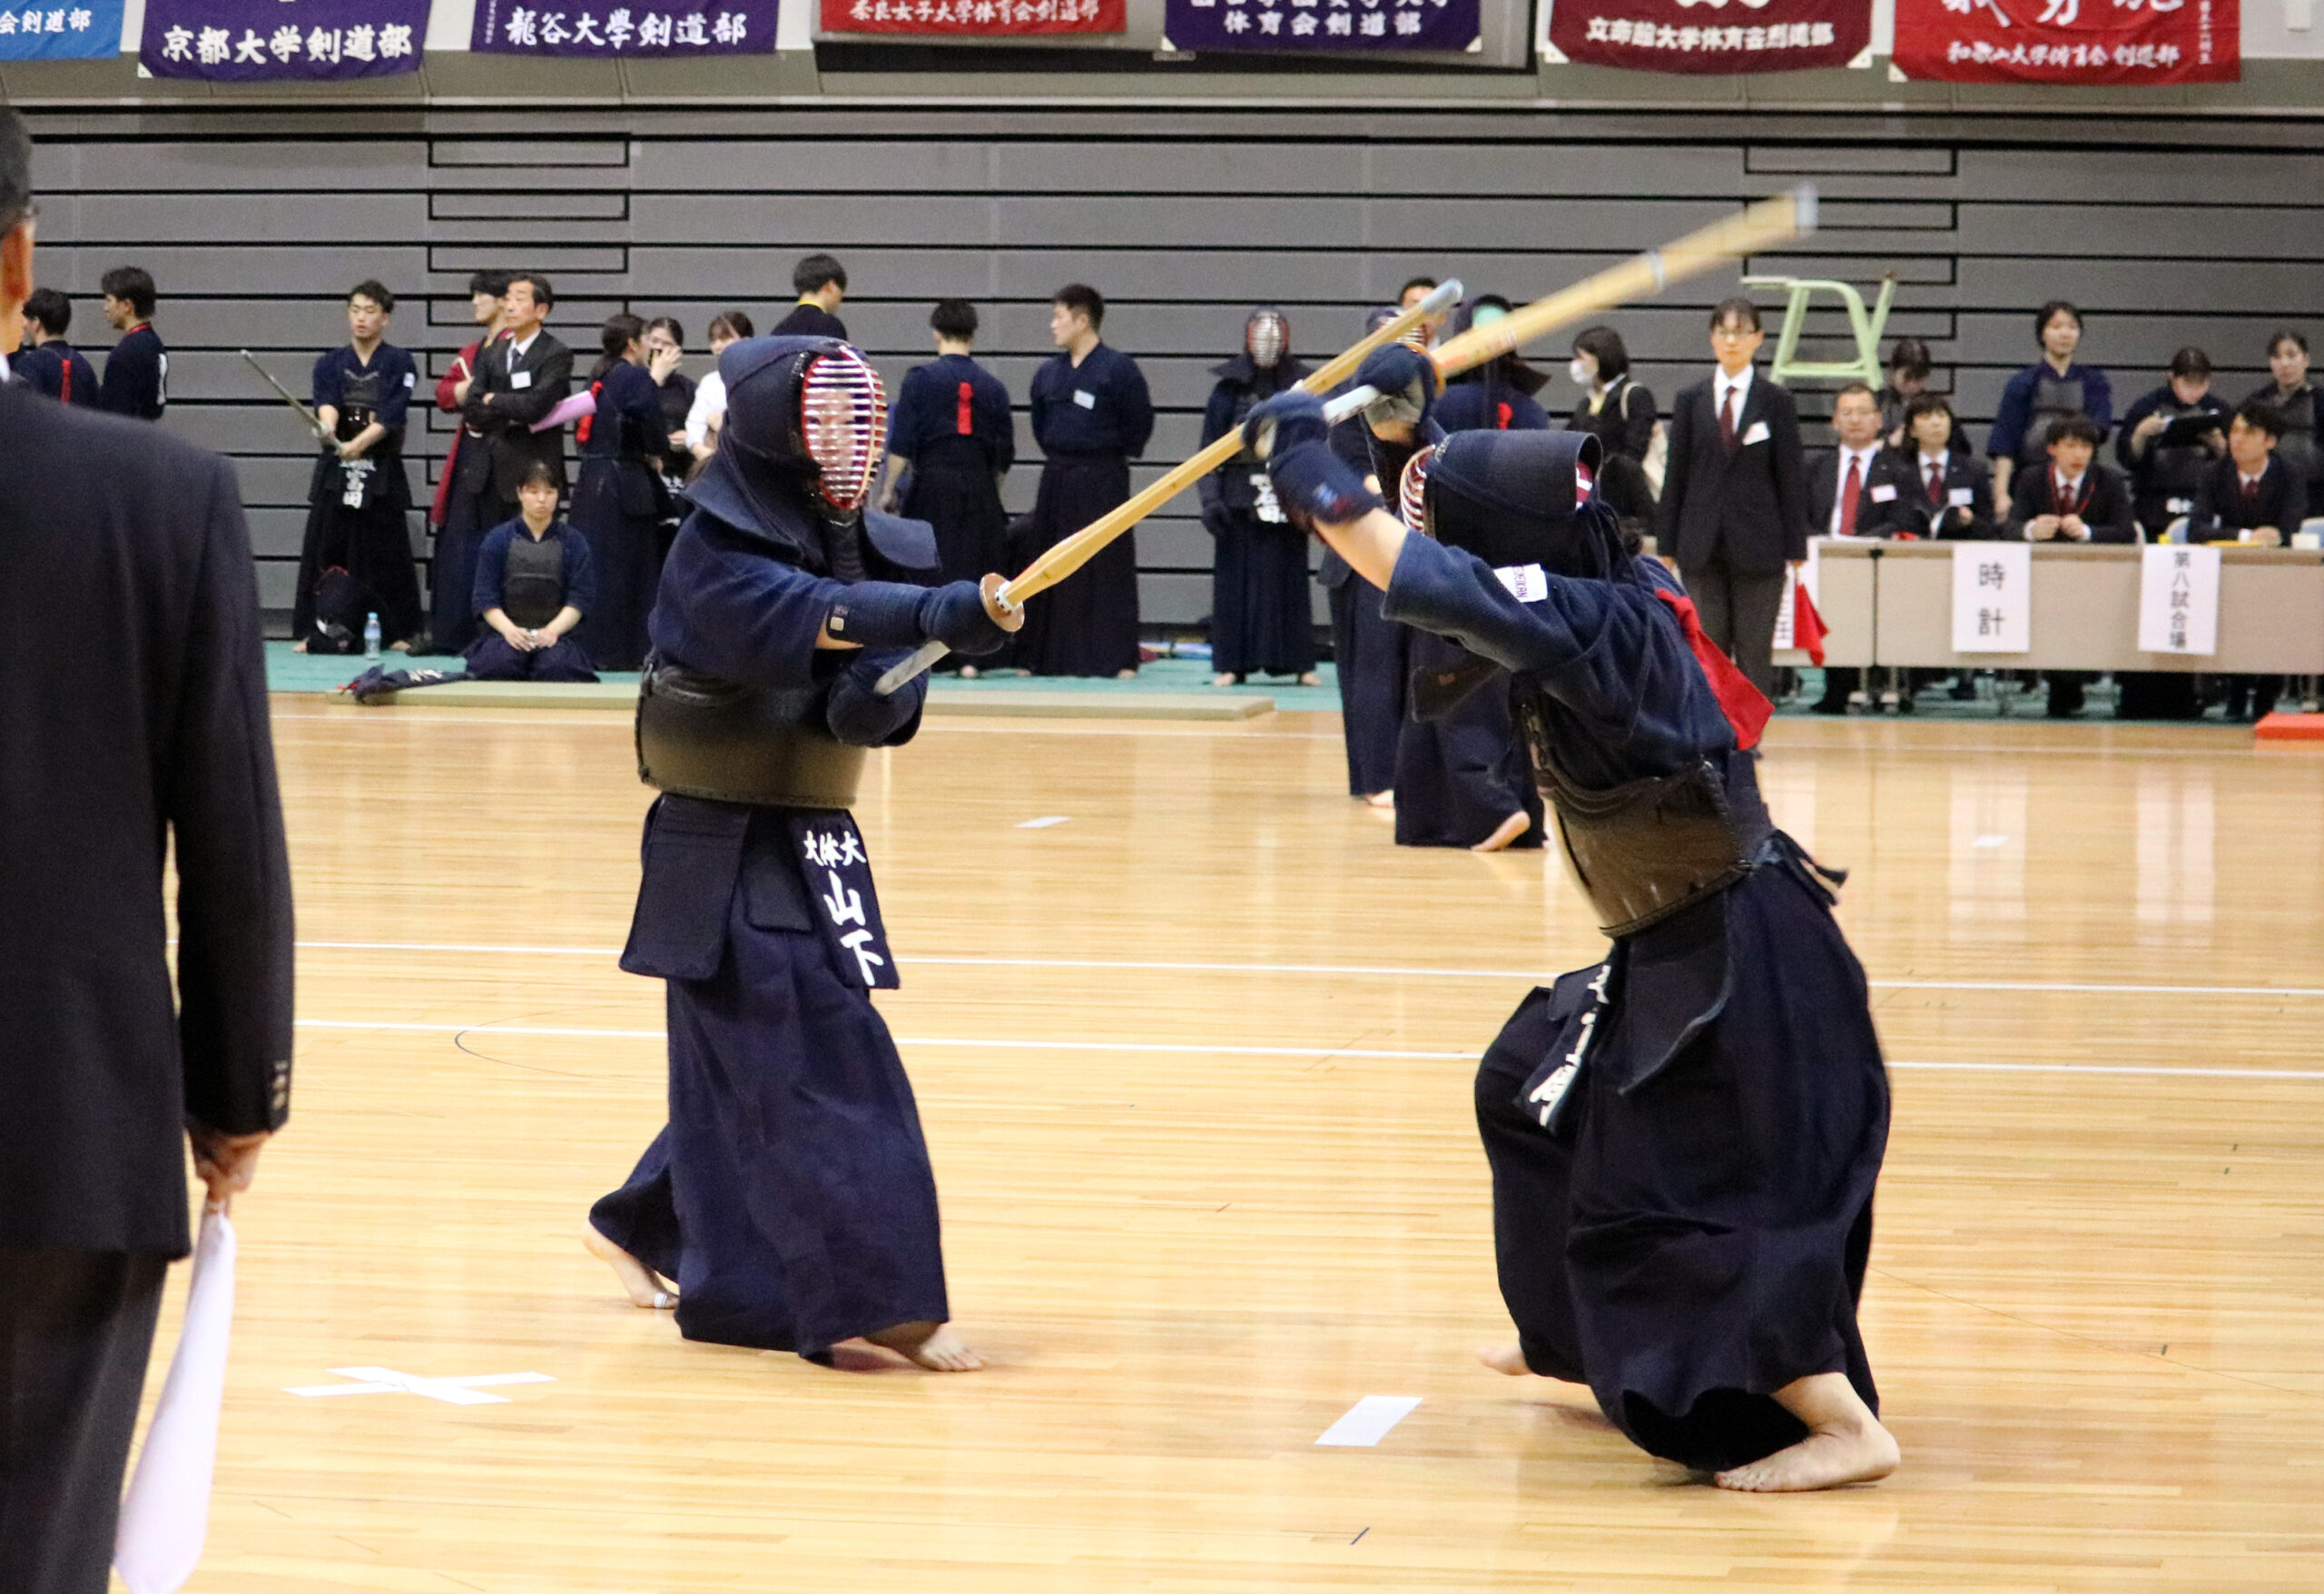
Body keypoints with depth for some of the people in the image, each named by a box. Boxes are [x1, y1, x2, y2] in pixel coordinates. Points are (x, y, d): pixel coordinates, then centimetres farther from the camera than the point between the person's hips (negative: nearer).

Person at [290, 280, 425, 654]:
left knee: (387, 553, -1)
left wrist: (357, 444, -27)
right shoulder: (331, 363, 10)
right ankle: (313, 630, 4)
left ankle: (399, 631, 8)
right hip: (335, 470, 2)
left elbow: (391, 416, -12)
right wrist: (328, 428, -33)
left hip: (382, 470, -2)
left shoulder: (398, 364, 1)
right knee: (324, 551, -1)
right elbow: (326, 402, -10)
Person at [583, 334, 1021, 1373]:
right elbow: (805, 618, -36)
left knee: (749, 1070, 17)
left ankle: (643, 1227, 37)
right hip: (728, 852, -7)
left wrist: (887, 692, -24)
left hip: (809, 843, 7)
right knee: (821, 1061, -14)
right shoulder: (718, 557, -16)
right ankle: (875, 1296, -15)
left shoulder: (862, 546, 3)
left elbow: (876, 706, 1)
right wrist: (940, 611, -50)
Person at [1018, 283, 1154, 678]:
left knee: (1109, 570, -4)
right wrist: (1057, 456, 14)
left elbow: (1140, 423, -5)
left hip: (1103, 481, -6)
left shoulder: (1118, 369, -9)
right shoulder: (1048, 373, 8)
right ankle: (1045, 656, 15)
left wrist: (1114, 455, 1)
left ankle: (1118, 659, 1)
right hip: (1057, 482, 6)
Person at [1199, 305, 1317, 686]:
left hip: (1287, 496, 1)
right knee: (1235, 579, -1)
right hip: (1239, 498, -1)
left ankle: (1298, 662, 8)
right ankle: (1231, 663, 3)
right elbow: (1210, 447, 3)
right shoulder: (1229, 387, 3)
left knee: (1289, 580, 3)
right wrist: (1210, 498, -6)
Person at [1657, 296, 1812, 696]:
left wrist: (1796, 552, -4)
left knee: (1755, 655, 0)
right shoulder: (1691, 401, 6)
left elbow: (1791, 479, 1)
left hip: (1758, 548, -2)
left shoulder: (1776, 403, 2)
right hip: (1702, 550, 2)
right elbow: (1675, 478, 8)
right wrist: (1666, 547, 3)